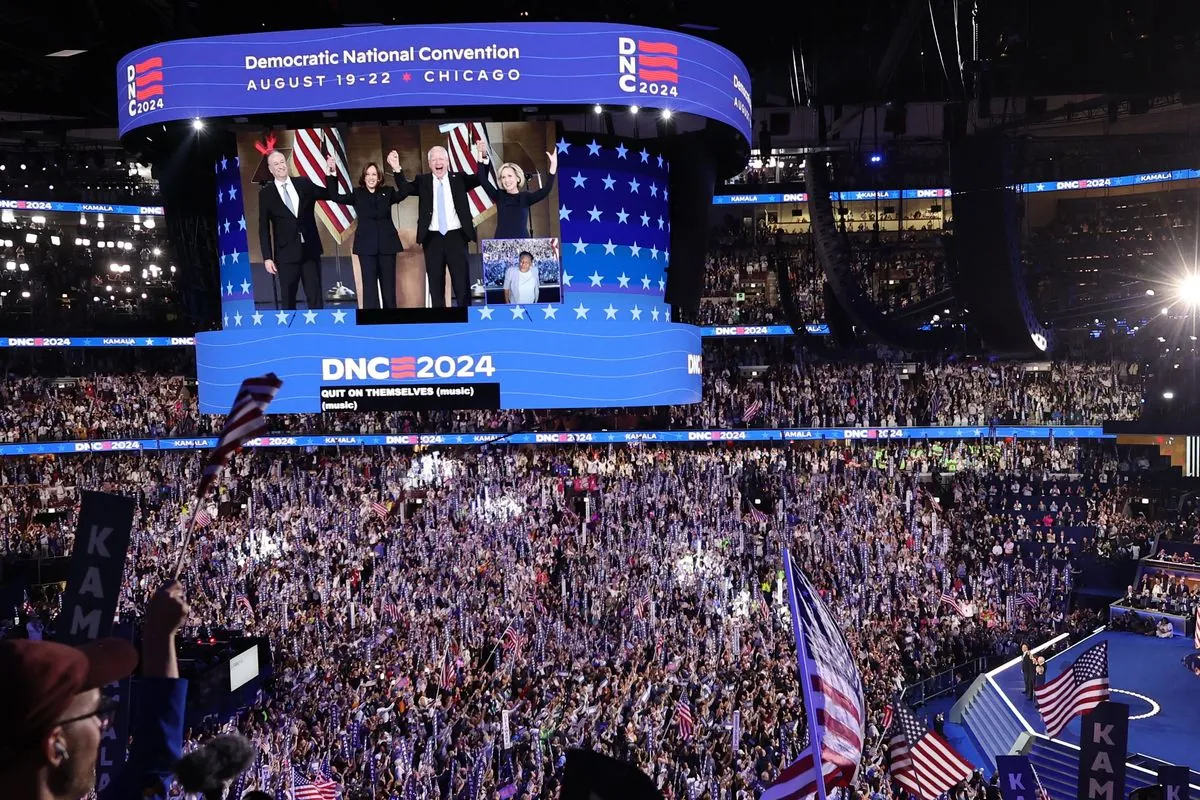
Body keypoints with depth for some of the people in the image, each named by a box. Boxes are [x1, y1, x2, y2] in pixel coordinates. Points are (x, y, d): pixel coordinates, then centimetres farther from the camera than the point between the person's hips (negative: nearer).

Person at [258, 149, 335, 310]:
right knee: (288, 299, 5)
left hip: (310, 250, 2)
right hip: (286, 253, -2)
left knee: (315, 297, 4)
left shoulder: (304, 183, 7)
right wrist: (267, 257, -6)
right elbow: (264, 228, 0)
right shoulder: (266, 192, 1)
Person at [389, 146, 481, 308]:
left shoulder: (459, 179, 6)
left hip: (456, 236, -1)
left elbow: (481, 179, -4)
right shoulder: (422, 181, 8)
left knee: (461, 280, 2)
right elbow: (405, 189, -5)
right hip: (433, 238, 1)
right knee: (435, 282, 6)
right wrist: (397, 169, -20)